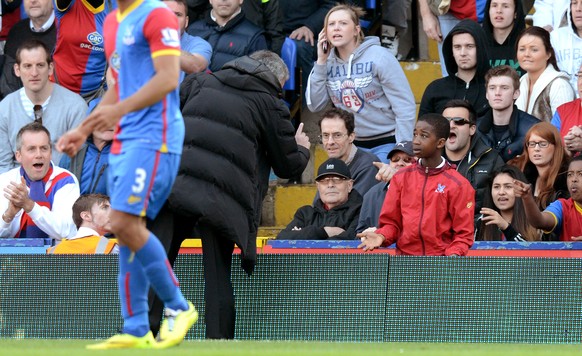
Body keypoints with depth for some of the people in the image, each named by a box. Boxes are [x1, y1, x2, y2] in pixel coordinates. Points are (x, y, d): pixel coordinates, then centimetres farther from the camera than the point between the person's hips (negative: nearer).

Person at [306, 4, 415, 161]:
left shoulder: (379, 57, -10)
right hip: (352, 146, 4)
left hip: (385, 143, -4)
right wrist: (321, 61, -6)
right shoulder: (329, 62, 4)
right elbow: (314, 105, 0)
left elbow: (404, 106, -11)